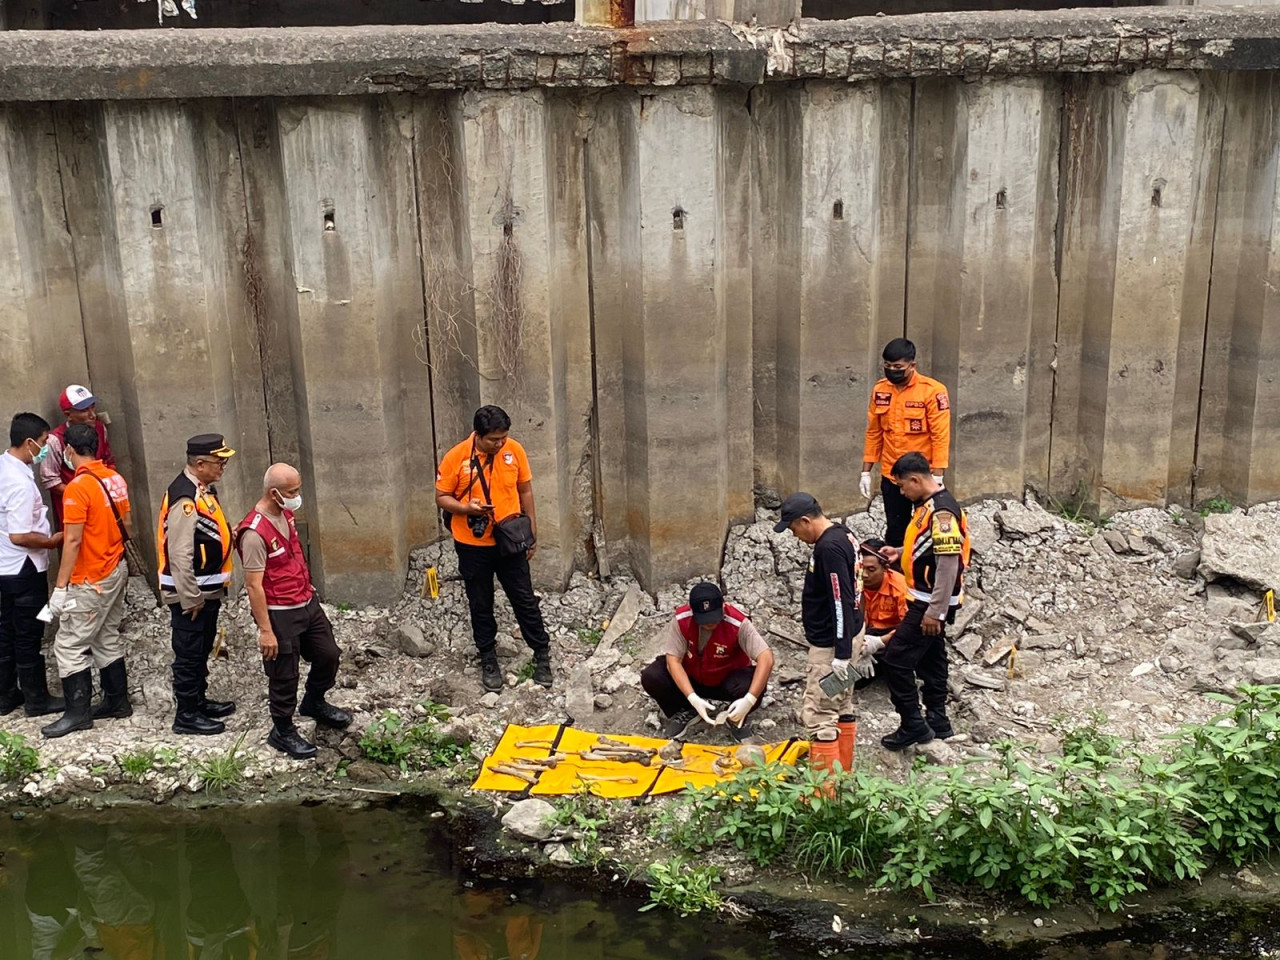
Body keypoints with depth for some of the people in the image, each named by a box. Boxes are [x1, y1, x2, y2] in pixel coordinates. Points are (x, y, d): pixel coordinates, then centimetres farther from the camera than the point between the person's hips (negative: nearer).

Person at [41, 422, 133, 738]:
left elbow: (73, 541, -21)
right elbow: (127, 525, 11)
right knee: (108, 639, 18)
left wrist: (60, 587, -17)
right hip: (117, 570, 8)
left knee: (70, 645, 1)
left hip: (91, 580, -8)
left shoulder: (77, 487, -19)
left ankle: (77, 713, 4)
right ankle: (117, 701, 25)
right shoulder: (114, 478, 3)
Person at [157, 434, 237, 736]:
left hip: (208, 590, 10)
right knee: (189, 654, 2)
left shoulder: (202, 490, 8)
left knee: (201, 651, 21)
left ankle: (199, 701, 35)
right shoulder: (185, 498, -23)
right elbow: (179, 555, -26)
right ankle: (186, 715, 13)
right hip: (190, 593, -10)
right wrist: (190, 599, -21)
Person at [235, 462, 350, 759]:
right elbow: (253, 585, -23)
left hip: (308, 603, 9)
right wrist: (266, 631, -21)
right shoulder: (254, 532, -25)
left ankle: (314, 703, 45)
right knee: (284, 676, 6)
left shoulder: (285, 514, 2)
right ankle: (282, 731, 26)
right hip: (280, 614, -8)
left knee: (328, 655, 19)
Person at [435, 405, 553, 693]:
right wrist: (466, 508, -24)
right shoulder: (456, 457, -13)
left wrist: (532, 532, 5)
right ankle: (488, 660, 27)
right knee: (481, 605, 11)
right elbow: (441, 498, -4)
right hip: (473, 545, -1)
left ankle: (542, 654, 24)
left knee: (525, 599, 9)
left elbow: (525, 491, 4)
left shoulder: (515, 450, -7)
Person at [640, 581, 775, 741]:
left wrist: (749, 700, -44)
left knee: (752, 686, -34)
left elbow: (766, 658, -34)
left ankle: (736, 719, 2)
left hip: (727, 679, -1)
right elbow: (673, 660, -25)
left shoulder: (738, 623, -30)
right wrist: (692, 698, -38)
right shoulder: (681, 620, -25)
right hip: (690, 677, 2)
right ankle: (684, 713, 5)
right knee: (651, 677, -24)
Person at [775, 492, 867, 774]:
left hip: (832, 645, -11)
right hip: (848, 635, 11)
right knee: (842, 707, 19)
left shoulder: (829, 547, -23)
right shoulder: (843, 534, 8)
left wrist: (842, 654, -24)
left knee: (819, 716, -6)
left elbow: (842, 602, -26)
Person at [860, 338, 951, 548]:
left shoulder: (932, 391, -14)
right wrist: (866, 471, 7)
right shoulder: (880, 389, 2)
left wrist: (937, 477, -18)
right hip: (890, 476, 4)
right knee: (894, 533, 14)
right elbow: (873, 433, 9)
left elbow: (941, 436, -14)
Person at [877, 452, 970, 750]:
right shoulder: (929, 504, 8)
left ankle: (913, 725, 3)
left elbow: (948, 563, -26)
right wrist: (901, 552, 12)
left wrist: (935, 612, -25)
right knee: (930, 660, 18)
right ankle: (936, 721, 29)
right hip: (927, 602, 10)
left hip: (931, 604, -10)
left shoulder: (942, 511, -23)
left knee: (896, 660, -6)